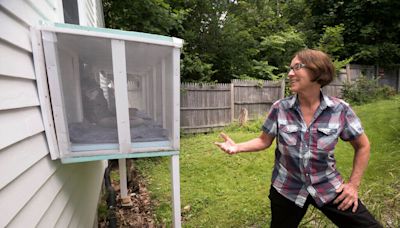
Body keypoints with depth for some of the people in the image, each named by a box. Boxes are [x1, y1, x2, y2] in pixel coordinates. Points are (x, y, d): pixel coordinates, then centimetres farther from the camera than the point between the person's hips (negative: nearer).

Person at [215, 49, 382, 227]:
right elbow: (264, 141, -3)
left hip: (328, 187, 1)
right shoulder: (279, 108, -13)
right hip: (287, 189, 0)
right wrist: (238, 147, -18)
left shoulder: (340, 110, -13)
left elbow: (362, 146, 2)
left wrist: (354, 184, 0)